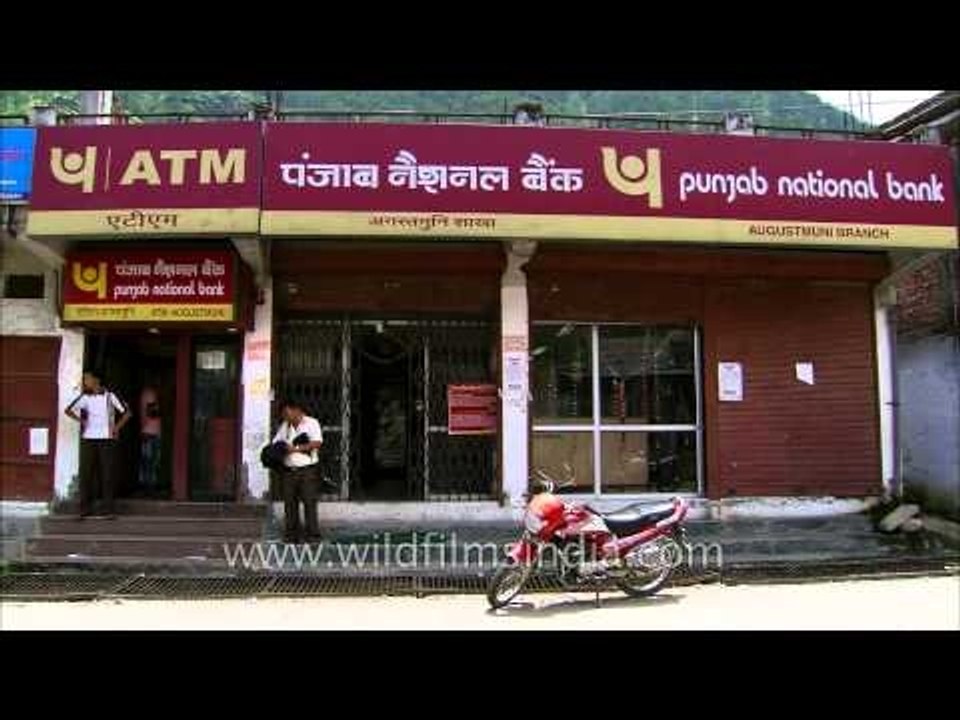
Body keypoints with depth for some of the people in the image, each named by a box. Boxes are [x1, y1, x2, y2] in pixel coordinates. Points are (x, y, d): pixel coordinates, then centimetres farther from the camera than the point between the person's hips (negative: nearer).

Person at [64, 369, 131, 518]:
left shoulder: (110, 396, 2)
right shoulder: (84, 397, 6)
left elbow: (126, 413, 4)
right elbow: (68, 410, 12)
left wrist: (117, 427, -6)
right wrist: (80, 420, -1)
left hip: (106, 439, -2)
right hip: (88, 439, 2)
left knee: (106, 472, -1)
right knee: (86, 472, -1)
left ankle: (108, 509, 3)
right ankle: (85, 508, 6)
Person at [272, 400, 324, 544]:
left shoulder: (311, 423, 0)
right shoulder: (284, 426, 17)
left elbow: (317, 443, -13)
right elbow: (275, 443, 17)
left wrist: (296, 448, -18)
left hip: (307, 469, -5)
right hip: (289, 470, 5)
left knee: (309, 502, -6)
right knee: (290, 502, 5)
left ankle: (312, 533, -2)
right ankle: (292, 533, 12)